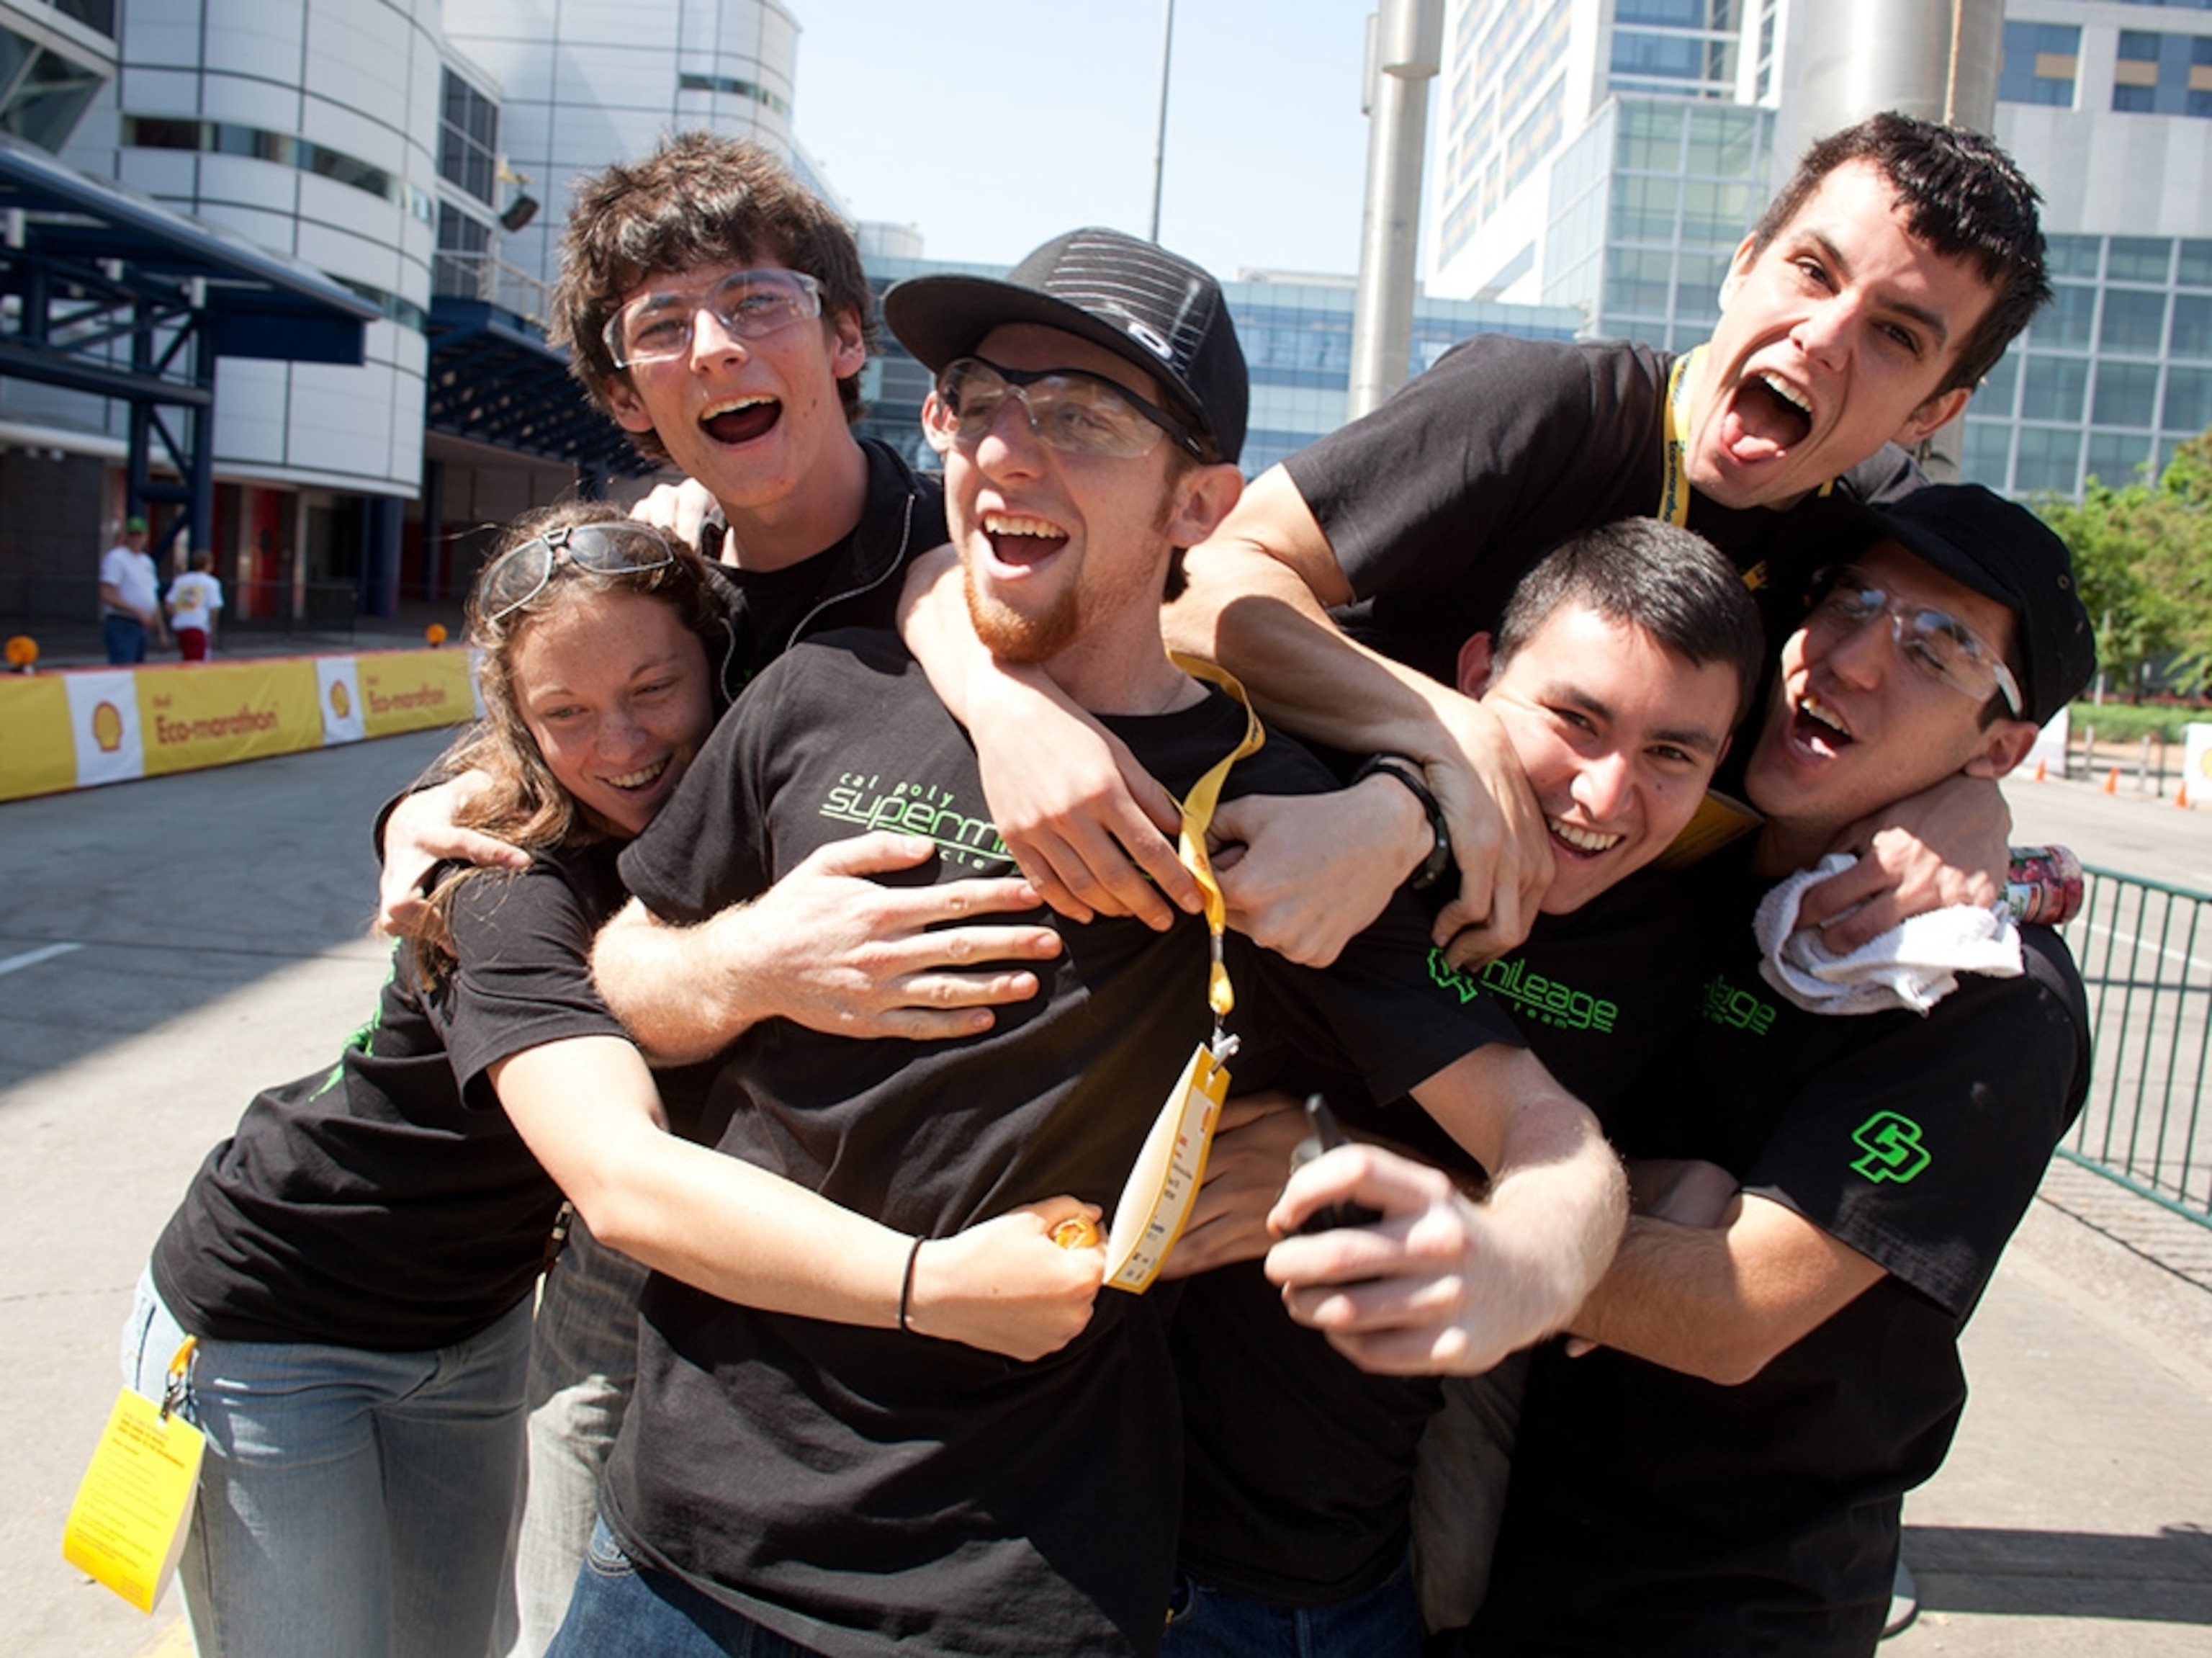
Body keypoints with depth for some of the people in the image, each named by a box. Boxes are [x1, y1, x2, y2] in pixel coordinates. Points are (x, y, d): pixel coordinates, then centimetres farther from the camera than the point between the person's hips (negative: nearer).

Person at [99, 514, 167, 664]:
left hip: (142, 626, 9)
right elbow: (108, 596, -16)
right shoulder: (116, 558, -7)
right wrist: (138, 612, -20)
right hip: (122, 625, -9)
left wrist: (160, 630, 21)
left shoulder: (147, 561, 19)